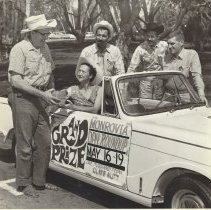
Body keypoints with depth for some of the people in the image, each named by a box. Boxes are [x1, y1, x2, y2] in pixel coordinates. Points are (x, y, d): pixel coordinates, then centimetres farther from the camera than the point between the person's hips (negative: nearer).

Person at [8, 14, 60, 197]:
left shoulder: (45, 48, 10)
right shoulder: (19, 49, -12)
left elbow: (50, 74, 20)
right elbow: (15, 80, -18)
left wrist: (52, 91, 2)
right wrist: (42, 94, -21)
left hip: (40, 100, 7)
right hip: (23, 100, -7)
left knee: (44, 143, 10)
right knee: (25, 146, 2)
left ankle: (39, 181, 25)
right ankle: (24, 184, 18)